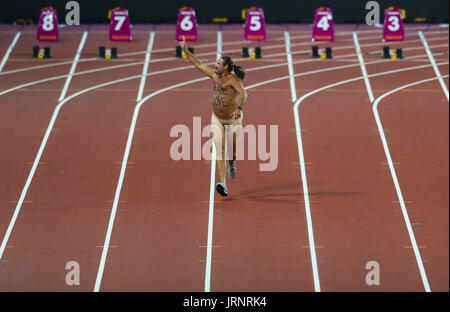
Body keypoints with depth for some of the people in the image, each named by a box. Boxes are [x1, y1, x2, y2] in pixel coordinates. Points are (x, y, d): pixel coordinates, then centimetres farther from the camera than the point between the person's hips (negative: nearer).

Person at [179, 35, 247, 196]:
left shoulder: (233, 79, -20)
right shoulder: (215, 75, -2)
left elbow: (243, 94, -34)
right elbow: (199, 64, 9)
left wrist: (239, 108, -51)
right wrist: (186, 51, 10)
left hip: (233, 118, -4)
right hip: (217, 118, 4)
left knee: (233, 148, 5)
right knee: (220, 149, -10)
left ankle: (232, 163, 46)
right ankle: (223, 185, -17)